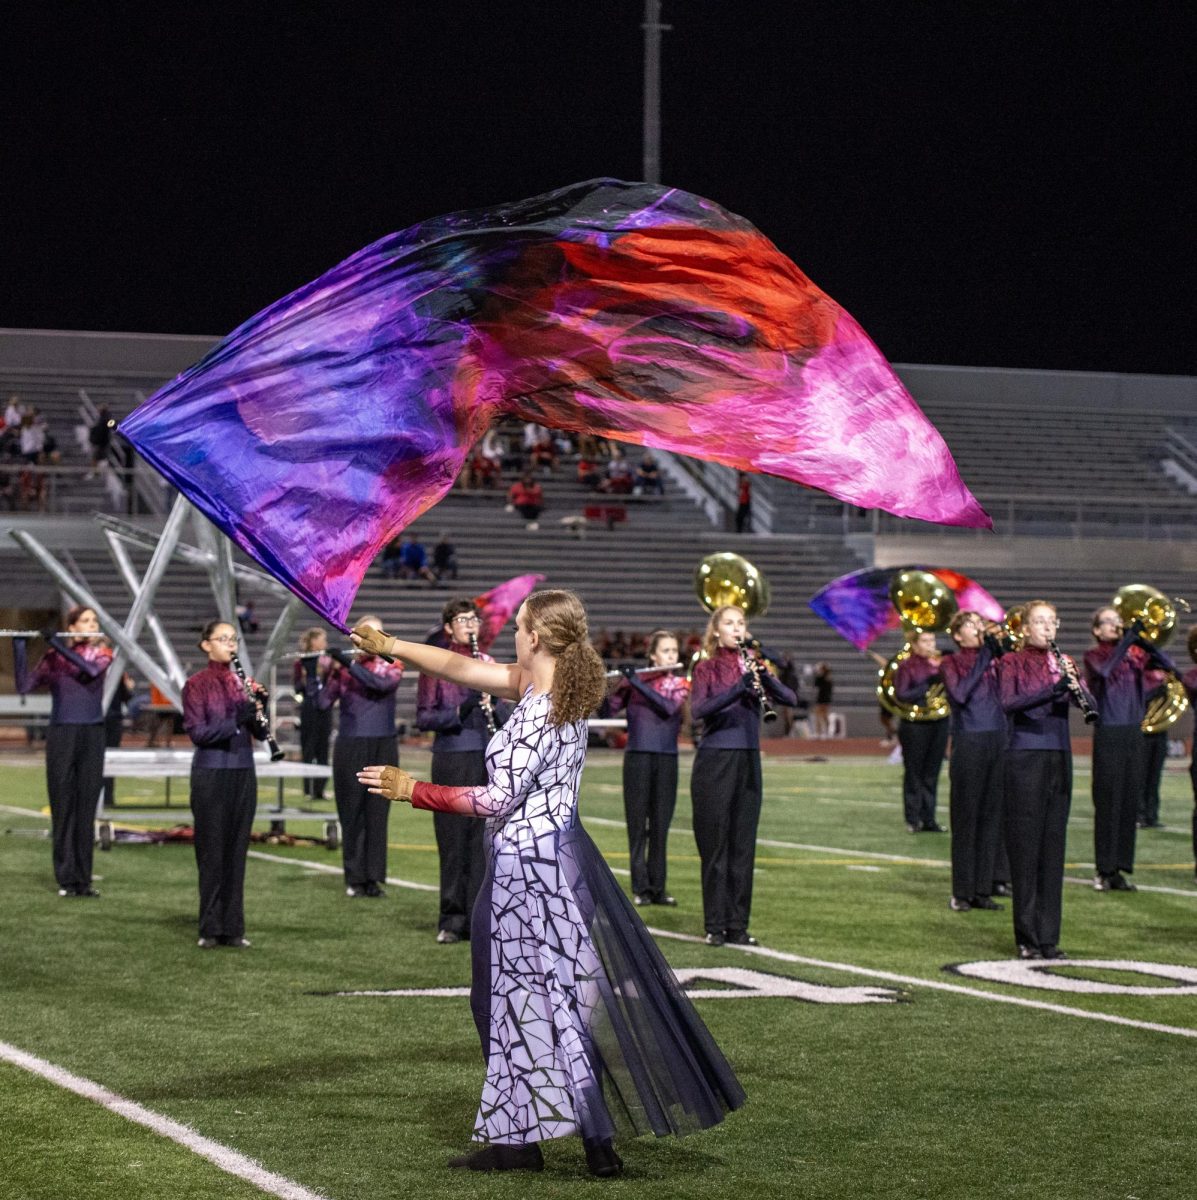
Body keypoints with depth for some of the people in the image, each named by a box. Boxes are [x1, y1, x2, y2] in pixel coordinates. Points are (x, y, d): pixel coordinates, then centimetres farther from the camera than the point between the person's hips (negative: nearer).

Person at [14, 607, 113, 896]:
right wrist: (19, 646, -14)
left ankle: (83, 880, 6)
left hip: (92, 735, 2)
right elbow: (25, 685, -7)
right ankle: (66, 880, 2)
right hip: (62, 734, -2)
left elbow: (91, 669, -16)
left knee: (86, 808, 3)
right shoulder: (53, 657, 3)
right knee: (63, 808, -1)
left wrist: (60, 645, -16)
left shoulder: (102, 653, 7)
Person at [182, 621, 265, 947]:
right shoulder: (196, 684, -2)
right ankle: (210, 929, 5)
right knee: (212, 853, -1)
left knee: (236, 852, 6)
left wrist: (259, 706, -12)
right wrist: (235, 721, -24)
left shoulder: (243, 682, 10)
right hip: (210, 774, -4)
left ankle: (233, 928, 11)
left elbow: (260, 733, 7)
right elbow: (196, 732, -12)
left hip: (243, 773, 4)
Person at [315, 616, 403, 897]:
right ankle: (354, 879, 7)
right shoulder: (342, 669, 4)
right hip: (351, 748, -1)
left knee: (377, 813, 1)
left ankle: (373, 878, 5)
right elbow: (323, 703, -4)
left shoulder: (392, 666, 6)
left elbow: (382, 684, -17)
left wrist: (349, 663, -18)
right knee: (352, 813, 1)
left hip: (383, 747, 1)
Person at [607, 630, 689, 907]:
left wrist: (637, 683, -16)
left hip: (667, 760, 2)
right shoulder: (632, 680, 5)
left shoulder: (680, 684, 7)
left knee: (660, 825, 5)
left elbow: (669, 707, -13)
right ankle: (640, 888, 2)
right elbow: (610, 708, -2)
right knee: (637, 824, -1)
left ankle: (657, 888, 9)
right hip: (638, 757, -2)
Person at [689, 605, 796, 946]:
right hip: (714, 761, -4)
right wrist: (736, 690, -29)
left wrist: (765, 678, -21)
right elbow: (697, 710, -17)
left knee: (743, 845, 4)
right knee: (715, 845, -1)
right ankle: (715, 926, 3)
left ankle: (738, 925, 8)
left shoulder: (752, 665, 9)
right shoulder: (706, 668, 0)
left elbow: (790, 699, -2)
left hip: (748, 761, 4)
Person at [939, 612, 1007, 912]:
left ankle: (983, 890, 12)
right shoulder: (950, 663, 1)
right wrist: (982, 661, -12)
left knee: (991, 818, 6)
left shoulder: (993, 659, 12)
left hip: (998, 742, 4)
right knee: (965, 819, -2)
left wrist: (999, 646, -11)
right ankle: (961, 893, 3)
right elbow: (960, 694, -15)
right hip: (968, 743, -4)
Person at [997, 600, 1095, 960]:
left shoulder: (1063, 662, 13)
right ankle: (1027, 939, 2)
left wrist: (1075, 685, -21)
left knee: (1053, 847, 5)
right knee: (1026, 846, -4)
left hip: (1059, 758, 5)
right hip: (1025, 758, -5)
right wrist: (1053, 690, -28)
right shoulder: (1012, 663, 0)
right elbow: (1009, 703, -17)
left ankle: (1049, 938, 8)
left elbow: (1090, 702, 1)